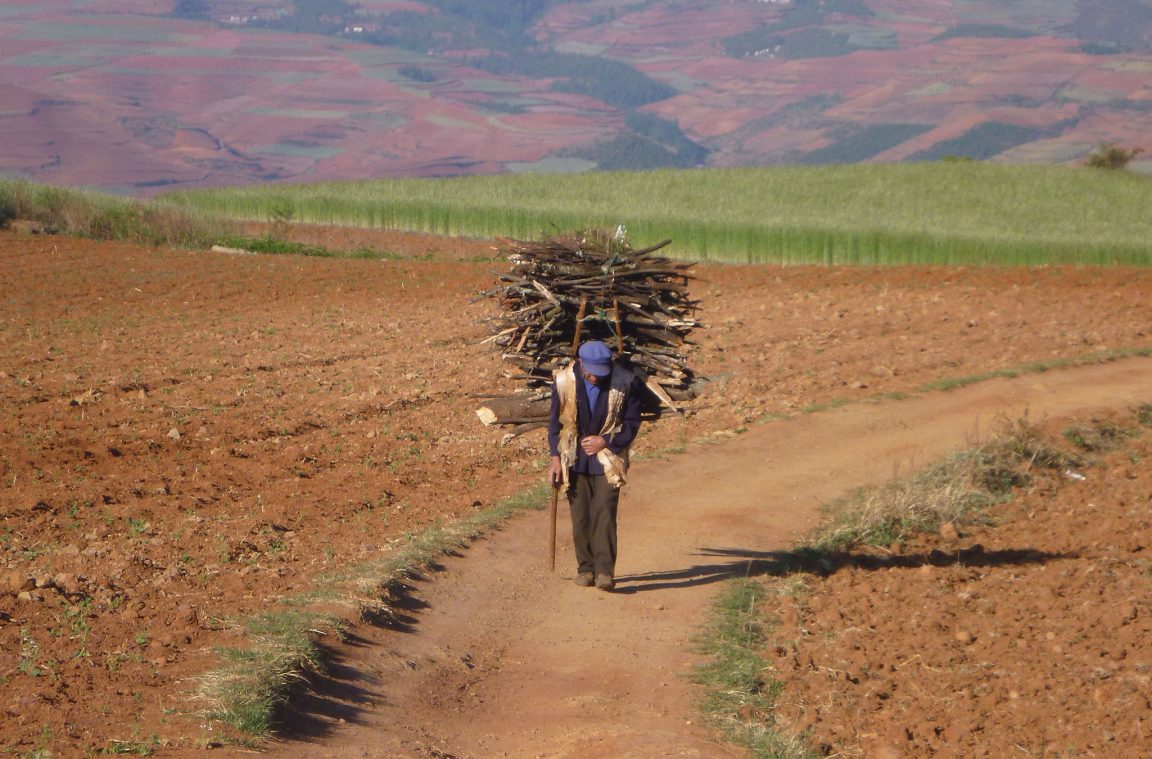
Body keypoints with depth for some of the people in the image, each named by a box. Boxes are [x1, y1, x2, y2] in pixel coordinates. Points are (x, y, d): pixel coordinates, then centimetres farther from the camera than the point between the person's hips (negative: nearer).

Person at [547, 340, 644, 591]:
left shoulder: (625, 382, -10)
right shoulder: (564, 381, -7)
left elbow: (632, 423, 0)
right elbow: (555, 422, 4)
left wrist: (605, 442, -12)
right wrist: (555, 457, -2)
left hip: (607, 460, -2)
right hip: (575, 461, 2)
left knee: (604, 514, -11)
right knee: (580, 516, 4)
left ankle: (604, 571, -13)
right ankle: (585, 568, 15)